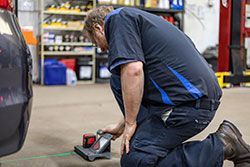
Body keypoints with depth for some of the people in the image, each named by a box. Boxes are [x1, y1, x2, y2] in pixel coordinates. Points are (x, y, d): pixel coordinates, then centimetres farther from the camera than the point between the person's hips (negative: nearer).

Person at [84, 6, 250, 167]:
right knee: (119, 82, 16)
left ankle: (222, 145, -3)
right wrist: (121, 126, 39)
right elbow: (138, 94, 32)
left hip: (190, 101, -10)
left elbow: (133, 70, -21)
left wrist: (130, 122, -9)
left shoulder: (118, 18, -3)